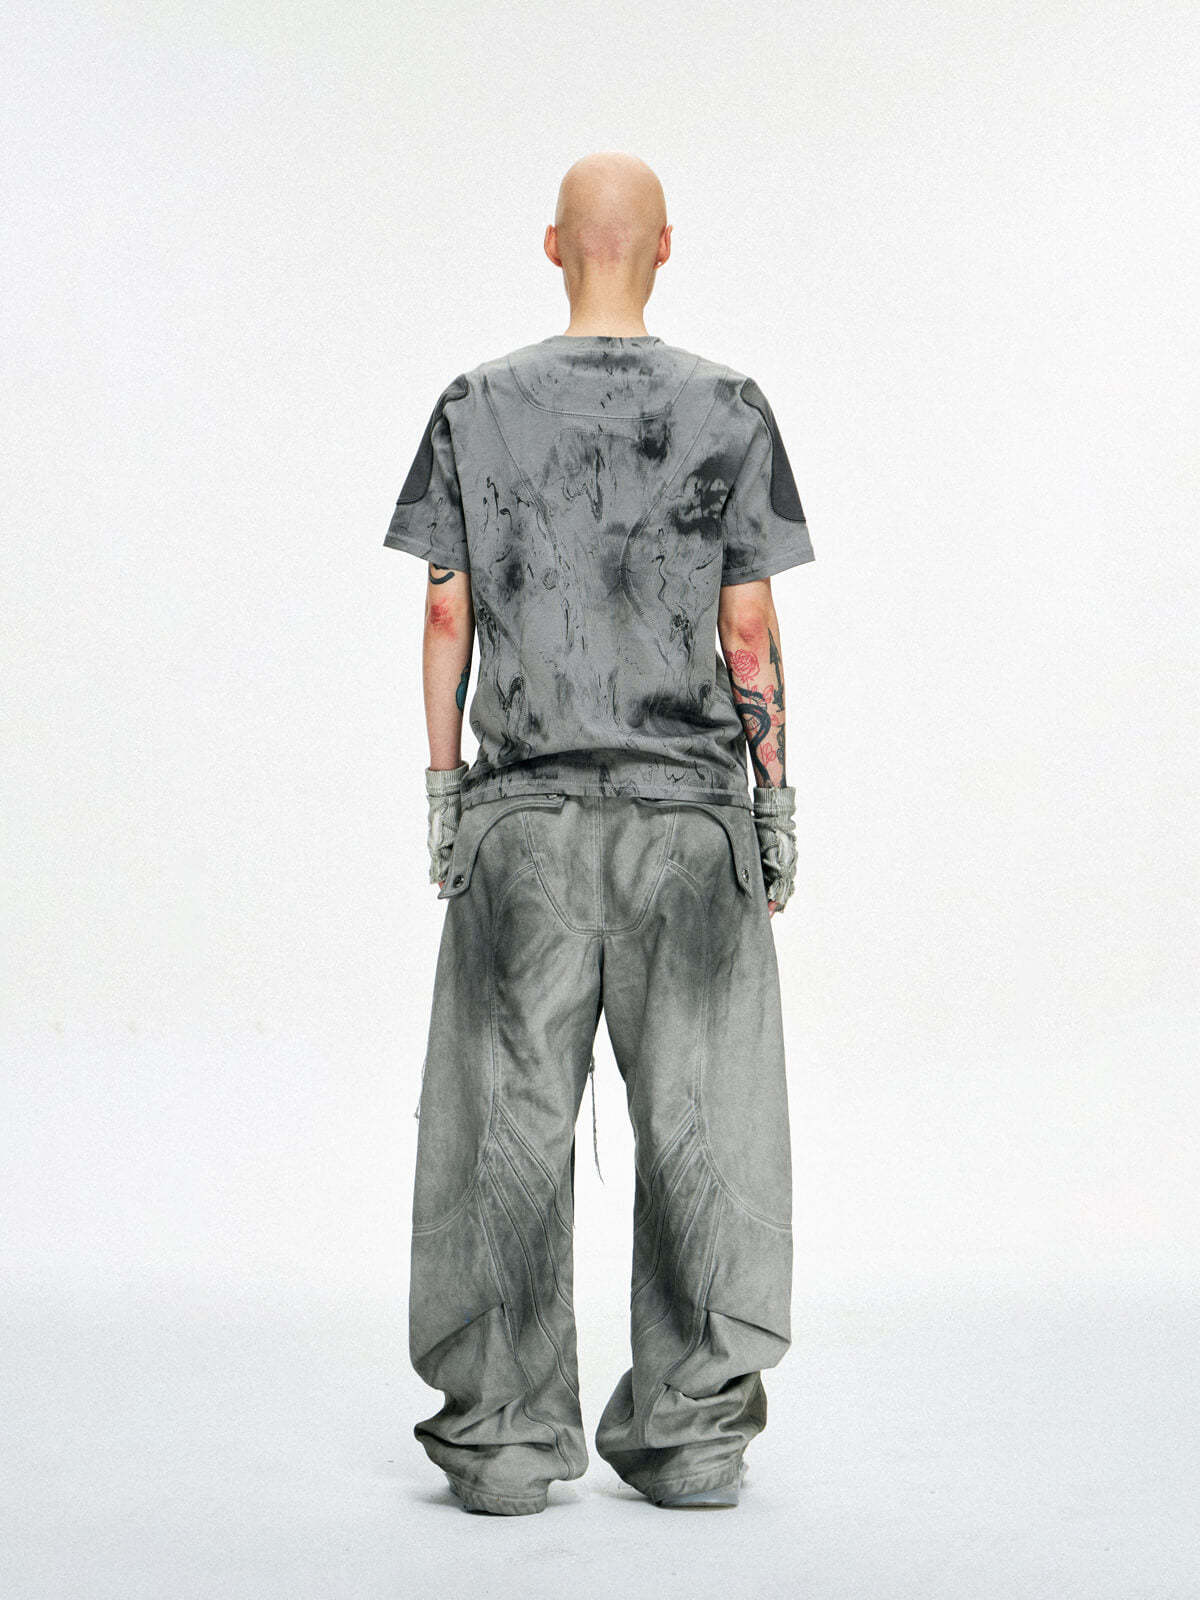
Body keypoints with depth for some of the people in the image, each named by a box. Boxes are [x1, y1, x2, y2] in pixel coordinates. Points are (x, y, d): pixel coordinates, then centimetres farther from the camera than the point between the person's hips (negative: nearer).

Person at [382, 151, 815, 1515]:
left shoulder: (477, 407, 3)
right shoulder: (729, 410, 0)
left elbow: (447, 615, 2)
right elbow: (749, 631, -1)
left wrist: (443, 789, 9)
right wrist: (774, 800, 7)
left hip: (521, 813, 1)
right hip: (689, 806, 0)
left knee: (512, 1122, 6)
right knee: (693, 1116, 7)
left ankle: (504, 1434, 13)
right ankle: (690, 1429, 14)